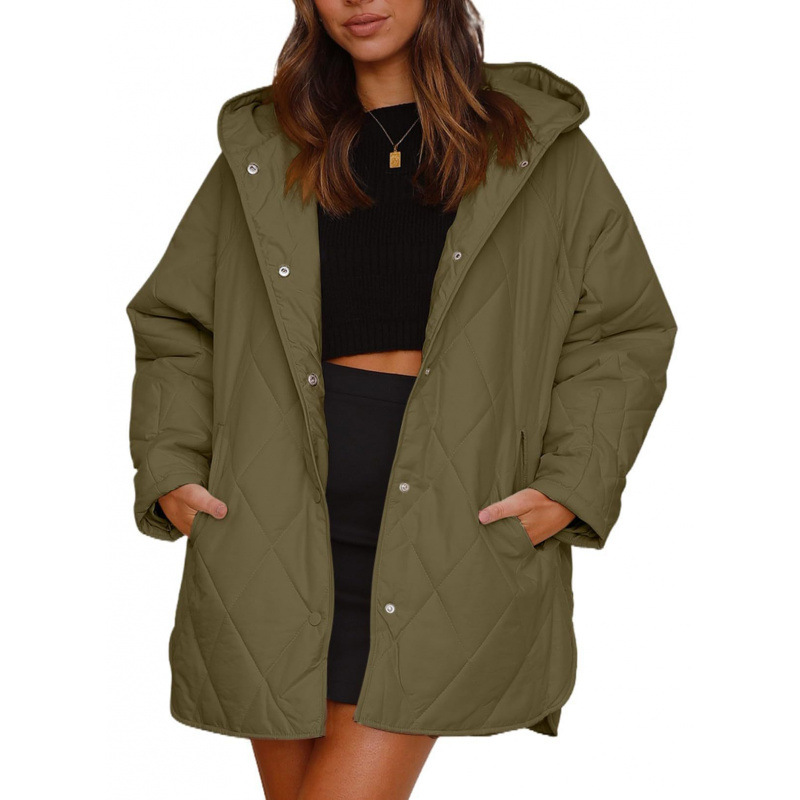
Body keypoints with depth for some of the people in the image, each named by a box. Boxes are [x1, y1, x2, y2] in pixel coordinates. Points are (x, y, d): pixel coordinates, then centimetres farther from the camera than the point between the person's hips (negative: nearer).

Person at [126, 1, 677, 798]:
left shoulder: (539, 148, 6)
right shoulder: (263, 150, 11)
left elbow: (625, 331, 8)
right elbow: (172, 323, 16)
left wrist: (571, 487, -5)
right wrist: (170, 469, 2)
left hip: (445, 534, -2)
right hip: (283, 527, 3)